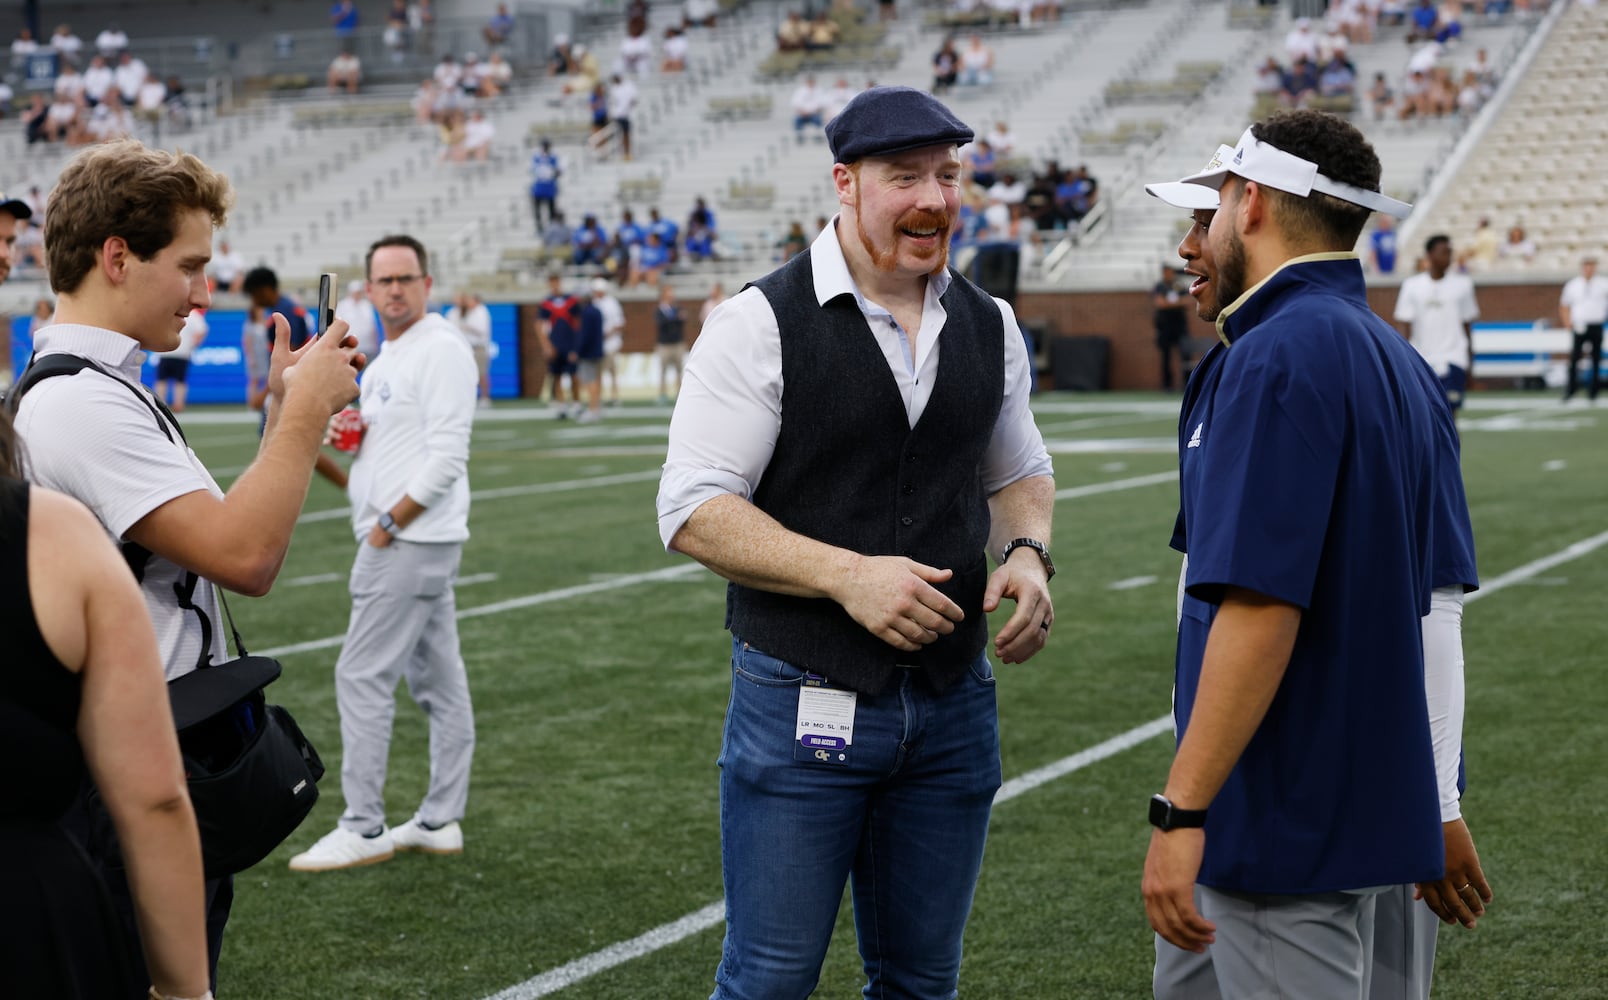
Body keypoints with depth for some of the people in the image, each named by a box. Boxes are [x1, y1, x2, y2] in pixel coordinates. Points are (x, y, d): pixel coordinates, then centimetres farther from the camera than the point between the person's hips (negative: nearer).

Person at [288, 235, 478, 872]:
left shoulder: (440, 350, -13)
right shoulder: (388, 356, 17)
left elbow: (445, 459, -19)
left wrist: (387, 524, -16)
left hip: (409, 541, -10)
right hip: (407, 540, 10)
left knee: (362, 676, -8)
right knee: (438, 680, 11)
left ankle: (362, 828, -4)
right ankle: (440, 822, 16)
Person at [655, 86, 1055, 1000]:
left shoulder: (991, 326, 9)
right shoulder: (762, 323, -8)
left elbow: (1020, 473, 23)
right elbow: (694, 510, -11)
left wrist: (1028, 553, 0)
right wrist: (847, 574, -22)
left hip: (954, 706, 5)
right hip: (803, 706, -5)